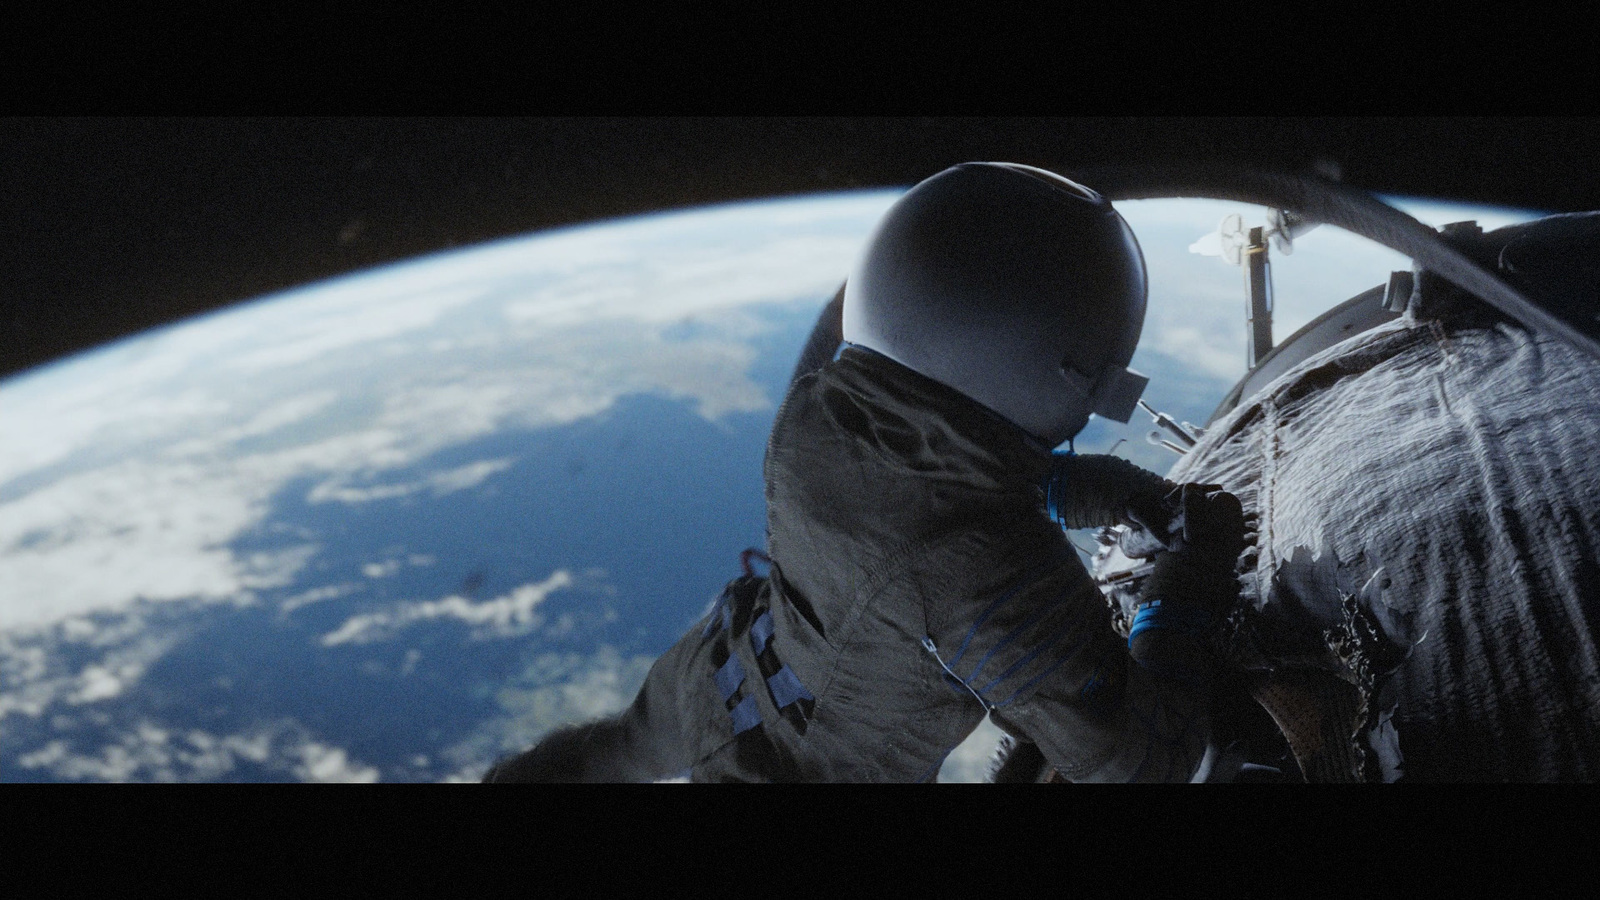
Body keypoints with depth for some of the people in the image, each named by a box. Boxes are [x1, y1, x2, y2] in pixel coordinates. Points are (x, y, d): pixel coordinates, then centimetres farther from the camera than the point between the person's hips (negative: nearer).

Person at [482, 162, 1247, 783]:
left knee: (624, 748, 34)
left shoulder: (818, 401, -23)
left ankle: (514, 777, 59)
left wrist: (1131, 492, -1)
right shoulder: (993, 574, -41)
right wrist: (1195, 573, -15)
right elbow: (1139, 763, -26)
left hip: (713, 681, 6)